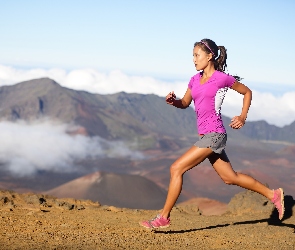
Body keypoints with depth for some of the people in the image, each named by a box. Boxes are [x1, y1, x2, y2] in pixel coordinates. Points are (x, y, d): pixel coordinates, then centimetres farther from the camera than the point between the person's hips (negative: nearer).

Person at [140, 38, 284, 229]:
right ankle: (273, 195, 28)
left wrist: (242, 118, -3)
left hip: (214, 135, -8)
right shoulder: (195, 80, 12)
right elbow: (185, 103, 21)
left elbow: (247, 92, 6)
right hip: (206, 135, 8)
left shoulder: (222, 78, -7)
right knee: (230, 177, 16)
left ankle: (164, 217, -4)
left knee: (176, 169, -12)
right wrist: (173, 101, -1)